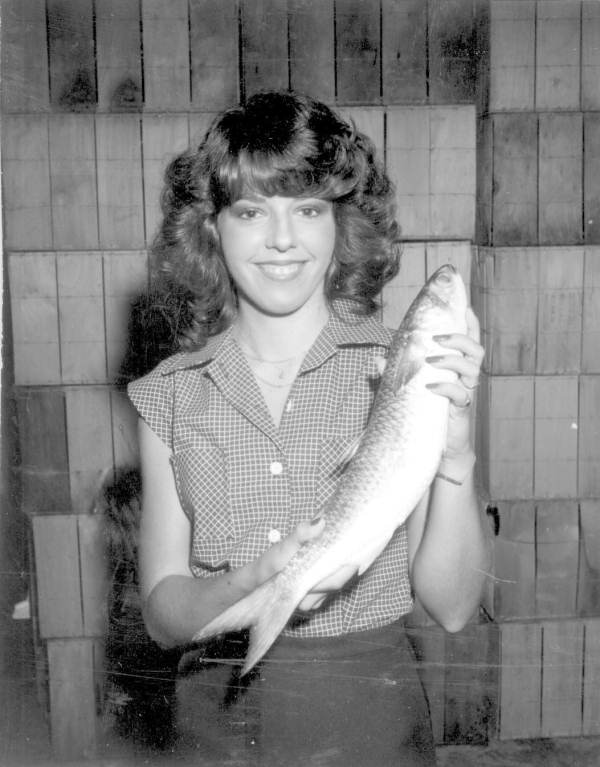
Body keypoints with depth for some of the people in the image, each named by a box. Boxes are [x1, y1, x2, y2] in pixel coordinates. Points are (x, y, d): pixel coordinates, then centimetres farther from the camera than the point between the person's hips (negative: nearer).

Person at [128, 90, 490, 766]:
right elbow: (161, 612, -4)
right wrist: (254, 585, -23)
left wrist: (456, 453, -25)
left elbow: (451, 606, -10)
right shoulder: (170, 395, -5)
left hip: (370, 712, -1)